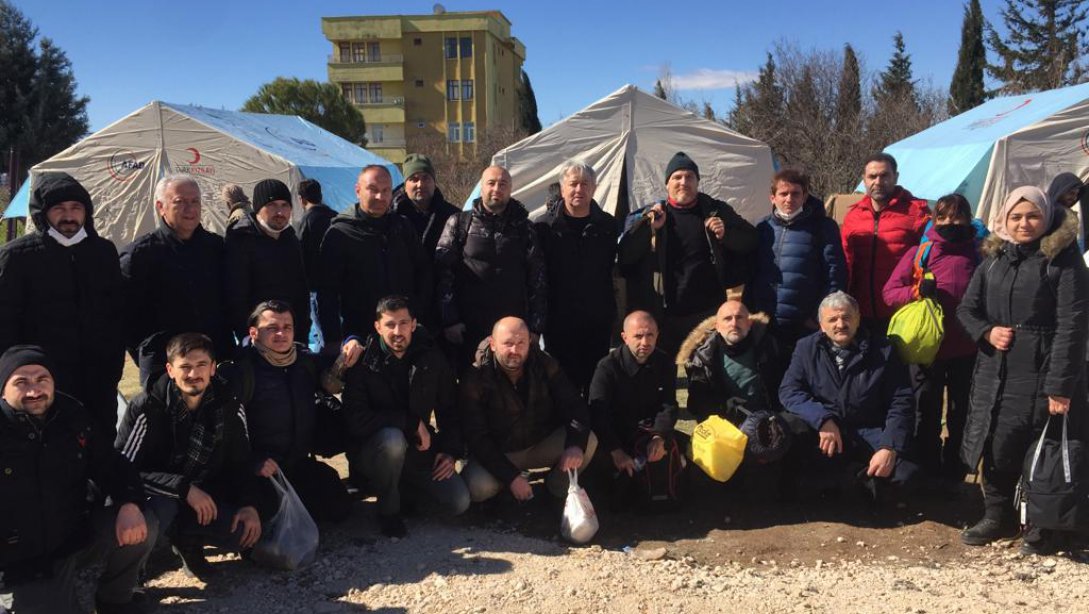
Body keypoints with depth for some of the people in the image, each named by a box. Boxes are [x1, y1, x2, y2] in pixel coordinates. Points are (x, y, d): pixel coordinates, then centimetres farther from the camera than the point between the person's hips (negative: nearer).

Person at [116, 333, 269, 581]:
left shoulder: (229, 407, -6)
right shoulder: (147, 407, -19)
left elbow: (241, 462, 4)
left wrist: (250, 504, -13)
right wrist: (184, 488, -29)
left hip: (204, 497, 4)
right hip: (156, 495, -3)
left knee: (247, 531, -21)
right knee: (160, 511, -38)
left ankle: (186, 538, 10)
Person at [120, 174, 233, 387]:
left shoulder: (217, 247, 10)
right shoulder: (139, 253, -2)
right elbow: (125, 313, 0)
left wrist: (227, 354, 10)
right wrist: (147, 356, -2)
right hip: (164, 367, -3)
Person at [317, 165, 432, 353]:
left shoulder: (402, 227, 10)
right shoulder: (339, 233, -2)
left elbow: (423, 271, 17)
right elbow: (327, 292, -4)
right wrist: (333, 340, -10)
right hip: (360, 335, -3)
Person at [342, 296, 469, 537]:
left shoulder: (431, 359, -1)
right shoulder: (363, 364, -15)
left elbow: (449, 409, 10)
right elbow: (356, 420, -23)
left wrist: (451, 451, -3)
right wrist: (412, 422, -23)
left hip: (419, 448, 4)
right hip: (373, 450, -4)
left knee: (458, 502, -13)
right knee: (392, 438, -39)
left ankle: (404, 485, 17)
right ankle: (388, 509, -11)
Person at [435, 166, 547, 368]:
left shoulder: (523, 228, 9)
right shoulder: (459, 223, 6)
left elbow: (538, 278, 7)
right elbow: (442, 271, 0)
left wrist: (535, 327, 0)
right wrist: (449, 319, -8)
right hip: (469, 328, -1)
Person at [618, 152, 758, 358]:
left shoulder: (716, 211, 8)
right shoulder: (650, 215, 6)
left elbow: (750, 241, 8)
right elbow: (625, 256, -2)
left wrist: (726, 234, -11)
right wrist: (649, 228, -15)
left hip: (710, 311, 0)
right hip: (666, 315, 0)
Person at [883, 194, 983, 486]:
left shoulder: (978, 254, 3)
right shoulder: (919, 253, 0)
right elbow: (889, 292, -4)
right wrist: (917, 290, -21)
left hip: (966, 350, 1)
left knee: (960, 414, 13)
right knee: (927, 413, 10)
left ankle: (954, 474, 28)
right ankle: (927, 474, 22)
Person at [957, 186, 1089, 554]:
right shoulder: (993, 259, 12)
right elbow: (966, 309, 18)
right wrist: (987, 332, -5)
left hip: (1040, 373, -5)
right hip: (994, 372, 5)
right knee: (994, 446, 7)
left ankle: (1045, 526, 19)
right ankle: (998, 516, 25)